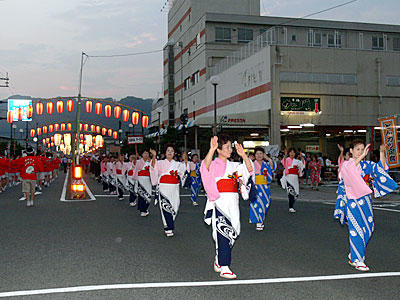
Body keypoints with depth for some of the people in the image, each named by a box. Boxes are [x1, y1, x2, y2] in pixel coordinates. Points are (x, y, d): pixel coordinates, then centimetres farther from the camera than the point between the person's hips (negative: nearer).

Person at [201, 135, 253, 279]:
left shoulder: (233, 166, 18)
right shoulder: (213, 165, -1)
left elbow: (250, 169, 5)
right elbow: (206, 165, -26)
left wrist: (243, 154, -8)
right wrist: (212, 149, -41)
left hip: (233, 203, 6)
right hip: (219, 202, -6)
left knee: (232, 233, 10)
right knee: (223, 234, -12)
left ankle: (218, 260, 29)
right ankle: (224, 268, -8)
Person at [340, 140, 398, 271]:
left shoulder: (367, 164, 11)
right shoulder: (346, 164, -4)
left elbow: (381, 168, -1)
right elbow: (350, 169, -28)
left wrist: (382, 153, -13)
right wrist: (362, 156, -37)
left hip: (366, 199, 6)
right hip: (354, 200, -6)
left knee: (368, 228, 8)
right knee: (357, 229, -5)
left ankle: (354, 253, 26)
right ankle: (356, 260, 3)